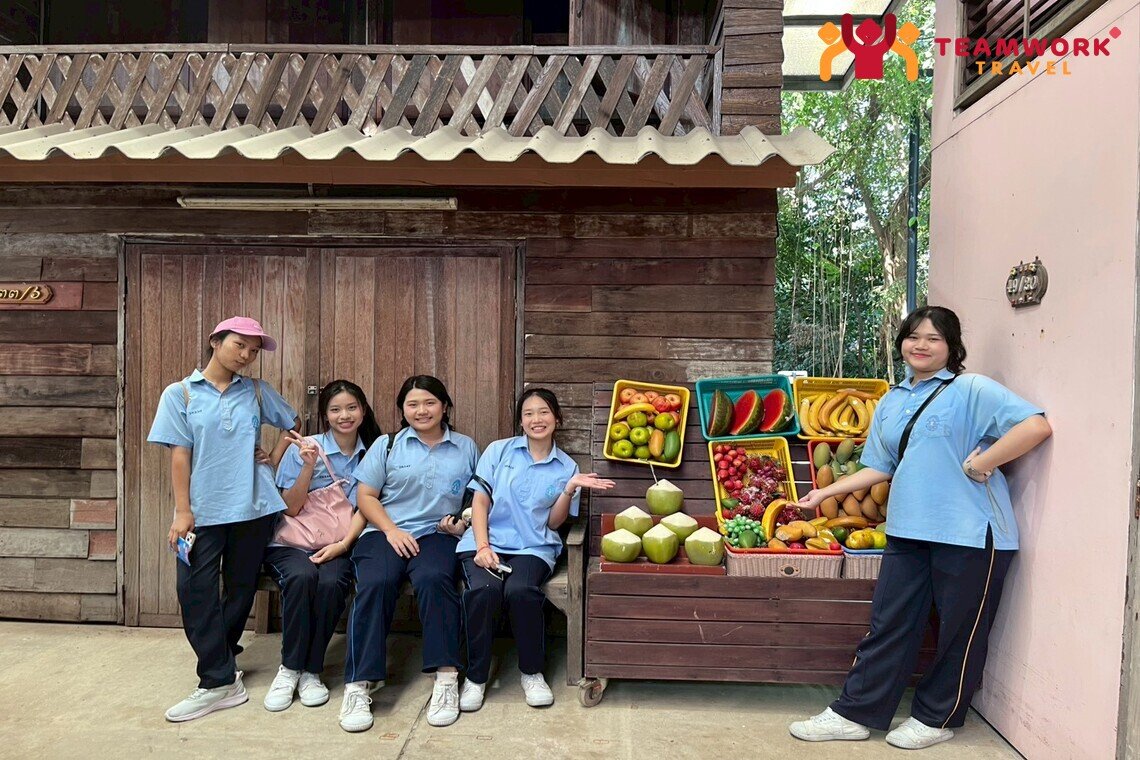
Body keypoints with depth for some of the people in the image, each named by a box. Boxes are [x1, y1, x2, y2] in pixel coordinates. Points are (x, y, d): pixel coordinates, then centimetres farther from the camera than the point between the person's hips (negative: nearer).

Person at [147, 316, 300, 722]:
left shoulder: (257, 391, 8)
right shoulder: (180, 393, 2)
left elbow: (293, 424, 22)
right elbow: (179, 454, -3)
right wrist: (182, 511, -8)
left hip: (253, 507, 2)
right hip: (204, 510, -2)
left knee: (241, 589, 9)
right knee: (195, 591, -6)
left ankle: (218, 666, 24)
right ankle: (221, 681, 3)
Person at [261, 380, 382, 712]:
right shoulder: (304, 449, 1)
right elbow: (291, 507, -1)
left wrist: (344, 542, -9)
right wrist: (308, 466, -15)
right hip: (292, 542, -1)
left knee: (331, 583, -31)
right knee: (301, 577, -33)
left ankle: (311, 671, -11)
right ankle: (289, 668, -14)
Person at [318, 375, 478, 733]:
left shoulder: (466, 447, 16)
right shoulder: (386, 445, 14)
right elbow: (366, 496, 8)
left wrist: (464, 522, -4)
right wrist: (391, 530, -7)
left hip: (436, 534, 0)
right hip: (385, 531, 1)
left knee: (433, 579, -34)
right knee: (375, 583, -31)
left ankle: (446, 677, -29)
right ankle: (358, 686, -27)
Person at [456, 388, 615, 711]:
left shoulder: (566, 467, 11)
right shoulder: (499, 450, 9)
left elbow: (553, 522, 7)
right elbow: (480, 502, 3)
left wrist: (570, 490, -10)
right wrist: (482, 547, -10)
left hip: (533, 547, 0)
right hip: (487, 540, 0)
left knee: (521, 590, -32)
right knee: (483, 589, -31)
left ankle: (532, 672, -6)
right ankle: (475, 676, -10)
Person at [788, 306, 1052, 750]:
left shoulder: (971, 390, -6)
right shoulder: (892, 402, 14)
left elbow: (1037, 426, -17)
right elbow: (879, 467, 17)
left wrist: (979, 465, -18)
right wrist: (825, 492, 12)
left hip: (969, 533, -5)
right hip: (908, 530, 6)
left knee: (959, 631, 9)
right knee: (888, 624, 9)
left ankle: (937, 718, 27)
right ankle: (855, 714, 18)